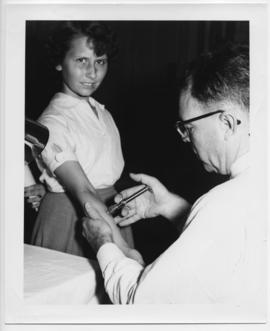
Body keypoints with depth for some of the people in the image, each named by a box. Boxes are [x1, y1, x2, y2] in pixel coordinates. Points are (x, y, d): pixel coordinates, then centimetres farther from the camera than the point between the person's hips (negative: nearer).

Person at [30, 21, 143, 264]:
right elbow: (84, 193, -25)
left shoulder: (104, 114, 7)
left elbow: (110, 176, 7)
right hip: (70, 219, -6)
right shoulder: (53, 122, -16)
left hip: (110, 212, 7)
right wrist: (124, 248, -31)